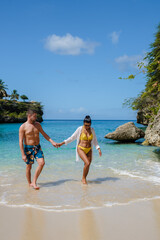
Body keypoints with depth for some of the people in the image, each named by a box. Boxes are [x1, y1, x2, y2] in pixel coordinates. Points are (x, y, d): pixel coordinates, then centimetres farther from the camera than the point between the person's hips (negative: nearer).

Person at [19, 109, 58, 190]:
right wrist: (23, 154, -17)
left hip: (37, 147, 4)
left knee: (42, 163, -11)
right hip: (28, 148, -4)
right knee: (29, 167, 5)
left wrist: (52, 142, 5)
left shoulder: (37, 124, 6)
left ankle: (34, 181, 2)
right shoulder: (23, 127, -10)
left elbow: (44, 134, 15)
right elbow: (20, 141, -13)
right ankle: (29, 183, 25)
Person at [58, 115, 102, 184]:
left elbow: (95, 141, 9)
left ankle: (84, 179, 25)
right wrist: (62, 143, 0)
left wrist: (99, 149, -4)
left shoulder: (92, 130, 1)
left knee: (87, 165, 1)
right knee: (87, 163, -21)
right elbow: (72, 138, 0)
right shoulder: (80, 129, -9)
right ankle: (83, 178, 1)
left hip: (89, 150, 4)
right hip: (81, 149, -4)